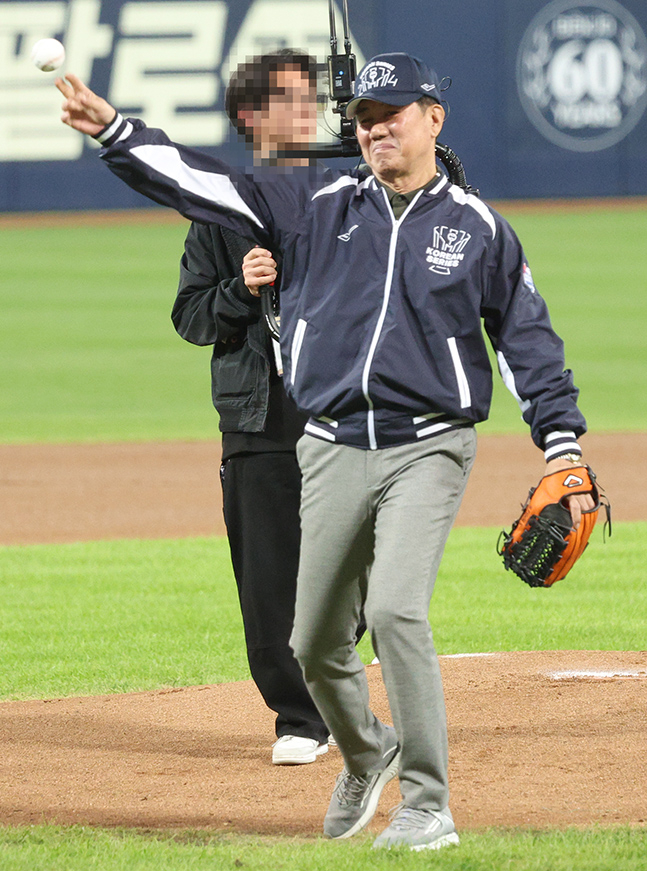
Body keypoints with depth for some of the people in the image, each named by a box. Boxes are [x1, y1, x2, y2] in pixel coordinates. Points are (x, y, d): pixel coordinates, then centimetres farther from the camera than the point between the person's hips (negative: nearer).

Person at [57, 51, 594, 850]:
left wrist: (562, 448, -2)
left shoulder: (478, 228, 3)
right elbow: (204, 184, 1)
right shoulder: (318, 207, 8)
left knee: (396, 608, -23)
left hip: (427, 450, -3)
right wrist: (113, 132, -10)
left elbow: (529, 339, 6)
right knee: (314, 642, 8)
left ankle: (427, 806, -15)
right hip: (334, 451, 4)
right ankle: (366, 755, 38)